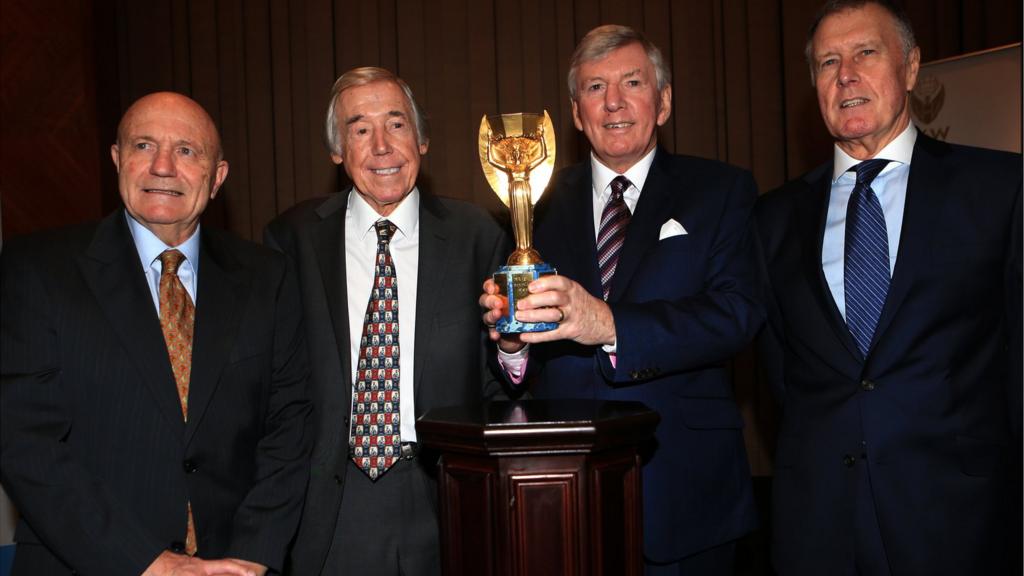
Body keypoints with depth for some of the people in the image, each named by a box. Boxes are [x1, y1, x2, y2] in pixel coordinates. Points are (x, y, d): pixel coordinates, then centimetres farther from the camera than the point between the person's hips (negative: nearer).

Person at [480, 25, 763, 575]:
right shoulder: (541, 202, 7)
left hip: (683, 490, -1)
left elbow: (737, 314, -13)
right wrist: (511, 340, -20)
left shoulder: (721, 191, 2)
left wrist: (611, 325, -27)